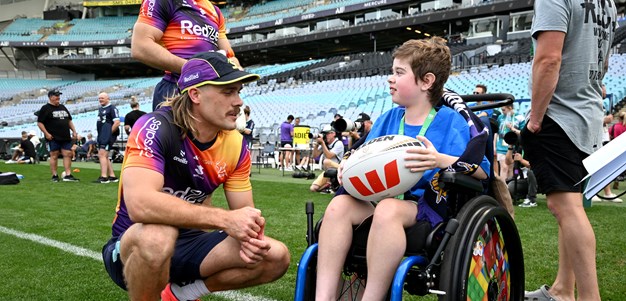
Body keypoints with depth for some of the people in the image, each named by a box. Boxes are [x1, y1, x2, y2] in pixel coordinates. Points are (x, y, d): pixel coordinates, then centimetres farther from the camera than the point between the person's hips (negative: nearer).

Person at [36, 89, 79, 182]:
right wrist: (46, 133, -15)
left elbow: (69, 121, 24)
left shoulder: (63, 107, 18)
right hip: (53, 138, -6)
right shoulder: (45, 108, -2)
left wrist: (74, 131, 13)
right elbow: (39, 123, -7)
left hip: (66, 137, 6)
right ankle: (54, 176, 6)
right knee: (54, 156, 0)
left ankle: (68, 175, 0)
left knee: (68, 154, -1)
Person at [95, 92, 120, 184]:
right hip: (101, 136, 10)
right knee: (104, 156, 11)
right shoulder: (100, 109, 18)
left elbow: (117, 122, -17)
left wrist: (110, 132, -14)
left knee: (102, 155, -14)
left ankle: (104, 177, -13)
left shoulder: (112, 108, -9)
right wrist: (100, 133, 15)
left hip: (108, 136, -10)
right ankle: (112, 176, 18)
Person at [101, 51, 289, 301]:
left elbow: (245, 212, 0)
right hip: (134, 246, -5)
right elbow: (140, 204, -37)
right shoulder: (156, 128, -22)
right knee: (156, 234, -40)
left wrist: (250, 236, -24)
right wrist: (225, 220, -36)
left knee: (276, 256, -10)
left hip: (186, 244, 6)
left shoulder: (235, 145, -5)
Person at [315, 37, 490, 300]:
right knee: (339, 204, -23)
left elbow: (482, 171, -7)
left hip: (428, 206, -5)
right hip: (384, 199, 6)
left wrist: (441, 160, -24)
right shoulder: (387, 120, 17)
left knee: (387, 209, -37)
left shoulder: (450, 121, 1)